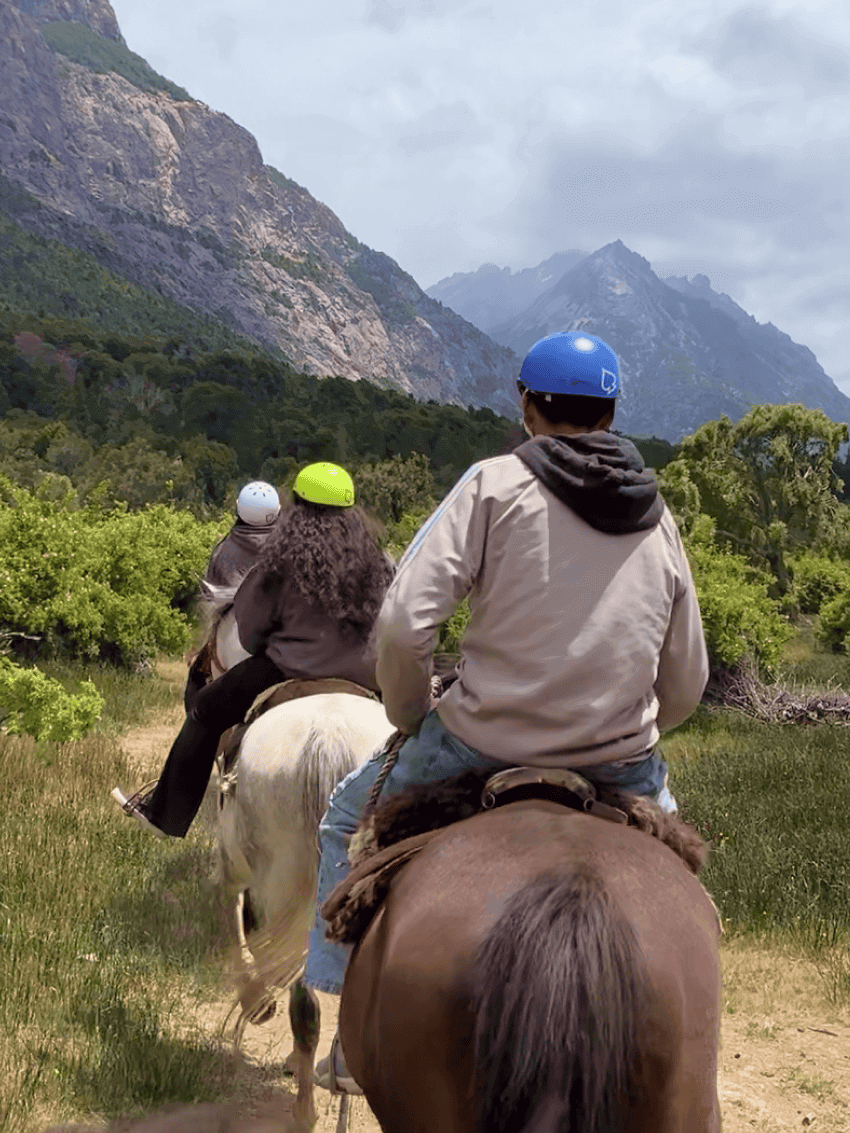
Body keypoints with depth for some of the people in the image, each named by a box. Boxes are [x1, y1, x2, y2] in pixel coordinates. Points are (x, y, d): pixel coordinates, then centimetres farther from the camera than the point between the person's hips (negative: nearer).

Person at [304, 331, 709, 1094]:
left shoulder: (496, 484, -6)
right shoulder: (658, 521, 8)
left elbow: (403, 624, -15)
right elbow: (685, 686, 10)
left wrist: (410, 717, 3)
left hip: (481, 745, -3)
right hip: (621, 764, 4)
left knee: (349, 819, 23)